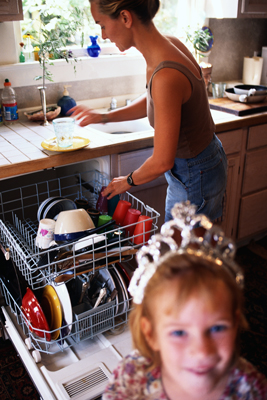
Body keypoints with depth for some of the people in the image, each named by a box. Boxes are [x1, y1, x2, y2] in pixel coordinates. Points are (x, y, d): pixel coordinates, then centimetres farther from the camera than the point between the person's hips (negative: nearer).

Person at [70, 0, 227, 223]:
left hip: (195, 178, -8)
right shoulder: (169, 44, -6)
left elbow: (162, 162, -27)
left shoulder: (166, 76, -34)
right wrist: (105, 117, 8)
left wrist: (128, 181, -9)